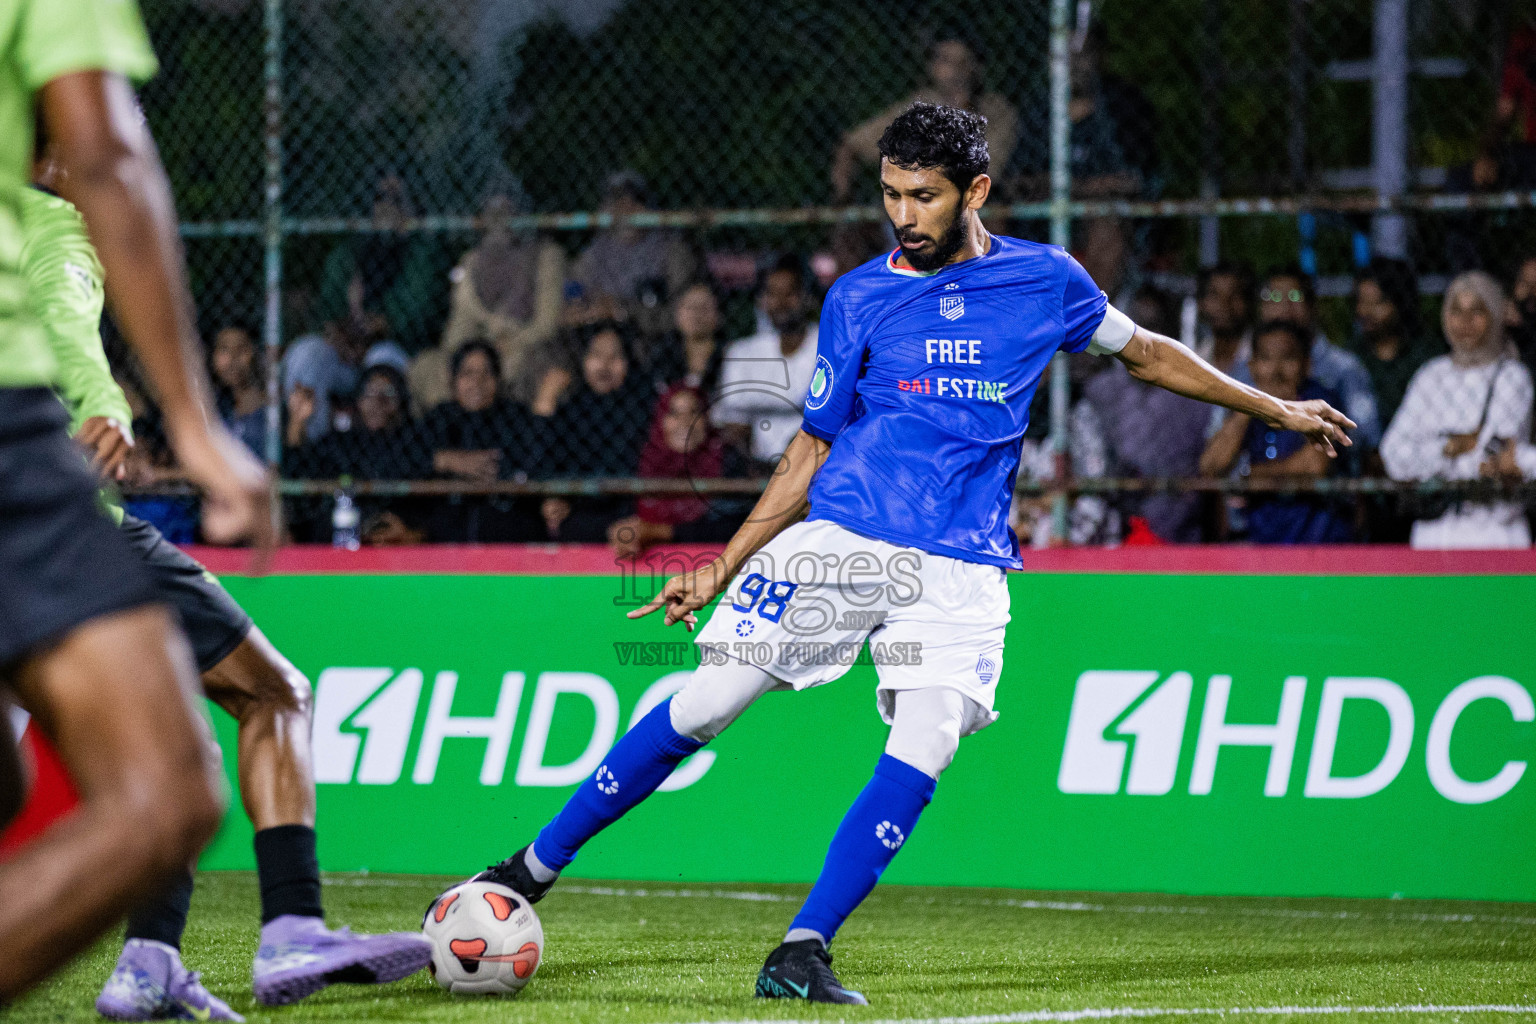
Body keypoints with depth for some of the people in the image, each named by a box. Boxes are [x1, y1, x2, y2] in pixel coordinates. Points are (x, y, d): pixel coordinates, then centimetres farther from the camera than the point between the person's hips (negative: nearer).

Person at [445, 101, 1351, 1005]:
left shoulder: (1047, 280, 7)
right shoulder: (859, 299, 6)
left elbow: (1146, 352, 23)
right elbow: (813, 452, 11)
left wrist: (1274, 408, 27)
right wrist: (723, 569, 8)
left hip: (961, 567, 0)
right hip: (835, 539, 0)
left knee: (923, 754, -19)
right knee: (702, 707, -9)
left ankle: (803, 953, -13)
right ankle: (532, 871, 3)